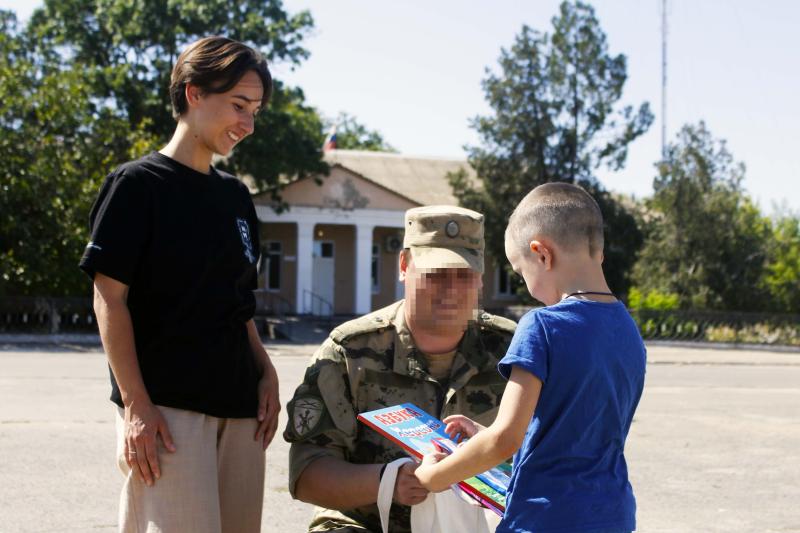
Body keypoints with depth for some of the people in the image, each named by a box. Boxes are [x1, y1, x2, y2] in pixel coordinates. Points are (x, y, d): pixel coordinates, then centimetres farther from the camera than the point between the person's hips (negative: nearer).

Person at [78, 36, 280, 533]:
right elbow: (110, 300, -9)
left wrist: (266, 373, 7)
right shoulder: (138, 184, -4)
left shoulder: (236, 195, 15)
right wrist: (135, 404, -15)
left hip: (238, 406, 7)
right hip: (167, 406, -7)